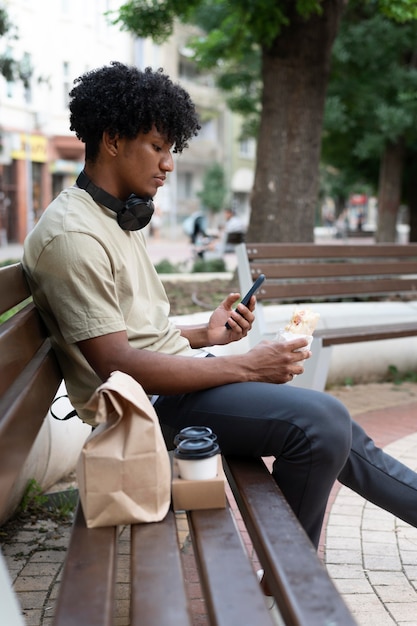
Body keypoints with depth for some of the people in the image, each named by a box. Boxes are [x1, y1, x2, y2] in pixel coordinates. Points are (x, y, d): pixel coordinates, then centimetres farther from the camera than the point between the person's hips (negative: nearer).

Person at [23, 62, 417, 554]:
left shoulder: (119, 218, 15)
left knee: (333, 432, 5)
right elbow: (116, 364, -23)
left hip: (176, 369, 9)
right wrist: (246, 366, -20)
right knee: (321, 421, -22)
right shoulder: (71, 234, -17)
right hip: (148, 400, -9)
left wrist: (203, 334, 5)